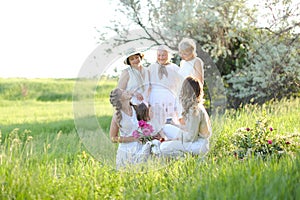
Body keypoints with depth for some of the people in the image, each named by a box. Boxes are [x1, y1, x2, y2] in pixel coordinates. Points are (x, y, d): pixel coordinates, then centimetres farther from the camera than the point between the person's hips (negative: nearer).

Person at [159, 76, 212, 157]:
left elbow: (191, 137, -23)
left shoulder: (195, 110, -27)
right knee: (166, 128, 14)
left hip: (199, 145, -10)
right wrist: (177, 126, 13)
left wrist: (175, 138, -10)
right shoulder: (196, 105, 3)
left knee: (164, 148, -15)